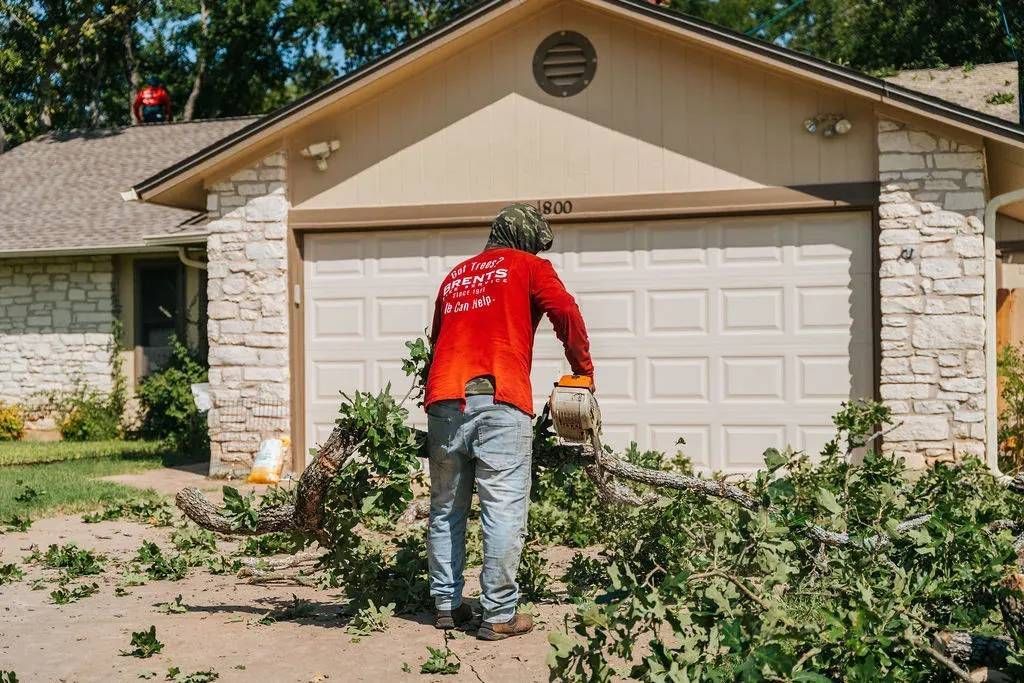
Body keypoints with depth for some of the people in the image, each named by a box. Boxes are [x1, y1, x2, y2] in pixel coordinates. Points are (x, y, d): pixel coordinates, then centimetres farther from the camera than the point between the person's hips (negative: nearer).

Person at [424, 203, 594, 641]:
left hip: (445, 400, 6)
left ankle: (446, 605, 17)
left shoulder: (455, 277, 26)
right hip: (499, 401, -5)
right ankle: (500, 615, -4)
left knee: (446, 510, 13)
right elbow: (566, 314, -4)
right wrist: (584, 372, 5)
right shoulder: (528, 267, 10)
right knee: (504, 510, -4)